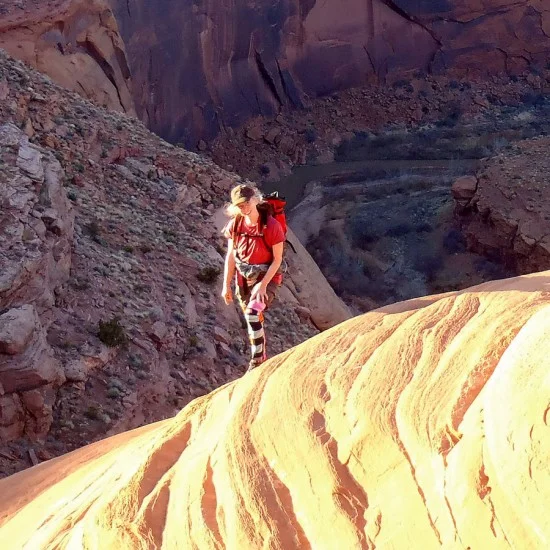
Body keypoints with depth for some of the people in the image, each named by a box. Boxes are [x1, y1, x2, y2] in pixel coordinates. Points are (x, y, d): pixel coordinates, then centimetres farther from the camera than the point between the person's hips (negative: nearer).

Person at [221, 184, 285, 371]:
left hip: (267, 276, -5)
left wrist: (263, 285, -20)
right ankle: (263, 358, 34)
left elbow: (277, 259, -16)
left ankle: (257, 361, -15)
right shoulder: (235, 224, -7)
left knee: (253, 312, -25)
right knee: (254, 319, 15)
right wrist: (226, 285, 1)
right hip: (243, 277, 5)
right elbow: (231, 256, 2)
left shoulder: (271, 226, -20)